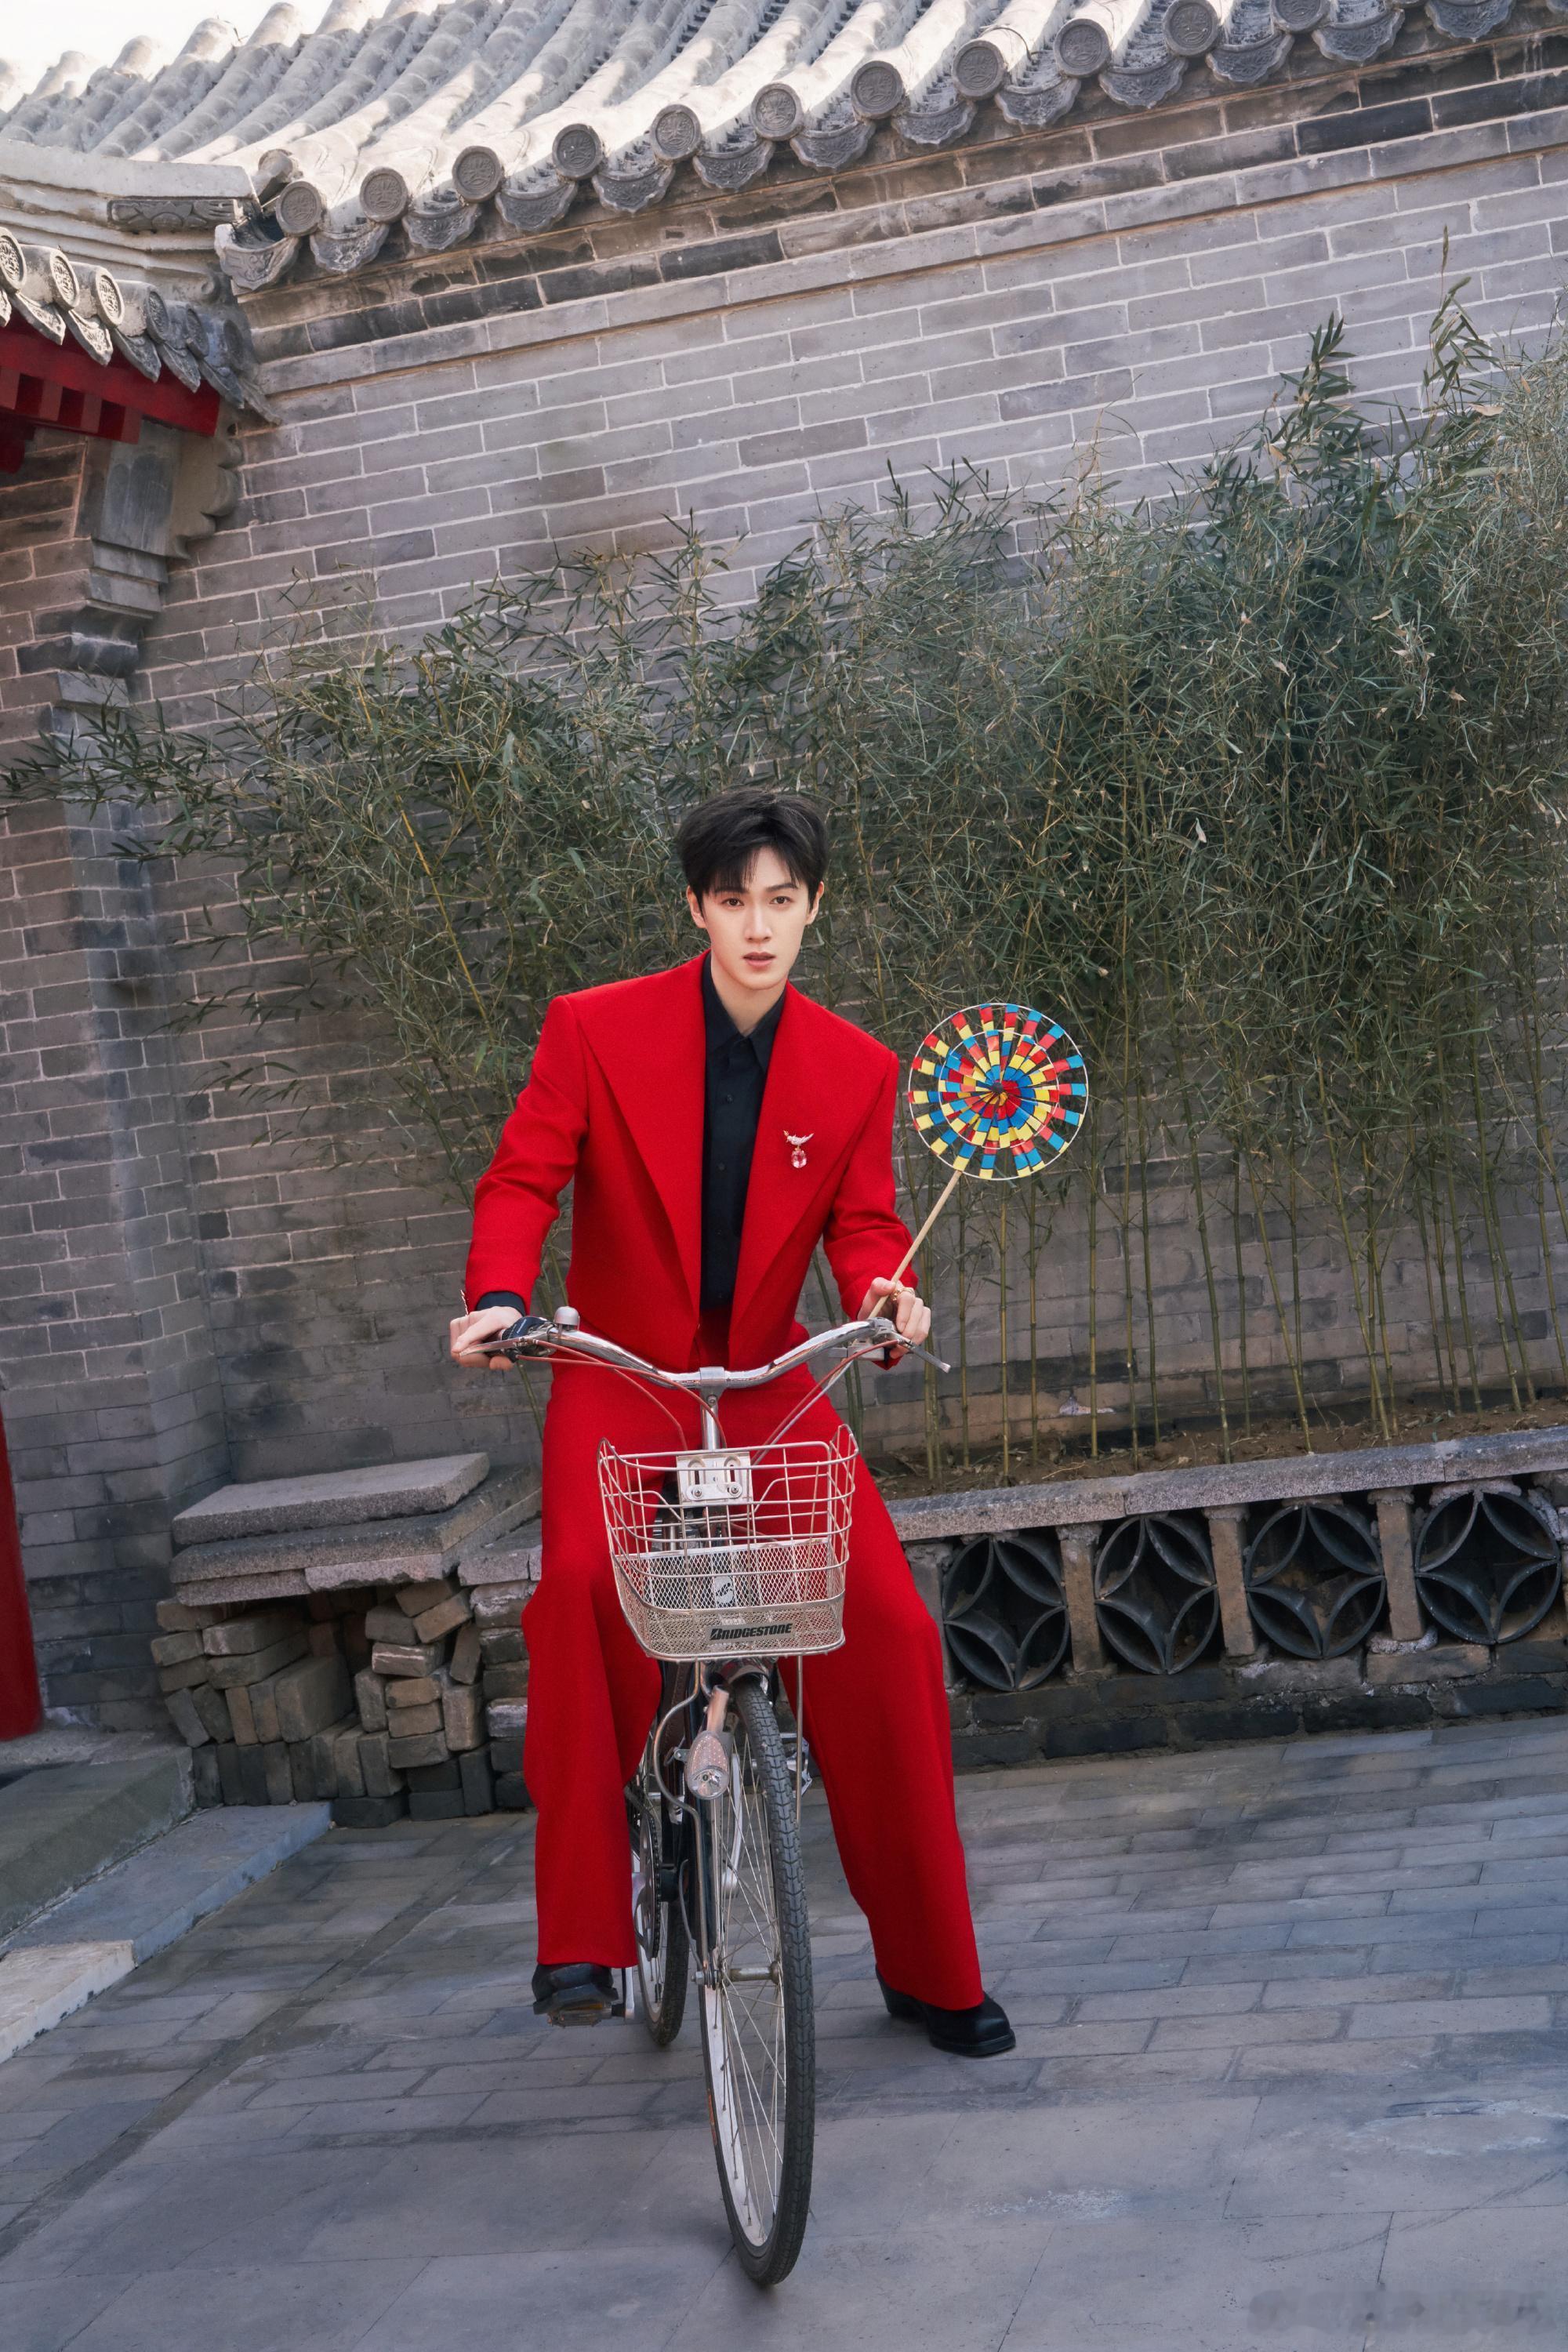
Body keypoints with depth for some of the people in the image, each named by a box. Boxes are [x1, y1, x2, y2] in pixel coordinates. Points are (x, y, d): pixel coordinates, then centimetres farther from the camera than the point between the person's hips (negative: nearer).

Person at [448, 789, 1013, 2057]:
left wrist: (884, 1289, -23)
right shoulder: (594, 1029, -7)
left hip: (771, 1382, 2)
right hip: (619, 1378, -2)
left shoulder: (856, 1068, -1)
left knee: (890, 1625, -10)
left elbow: (863, 1220, 1)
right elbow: (523, 1180, -7)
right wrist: (500, 1297, -26)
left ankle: (931, 1968, 8)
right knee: (583, 1581, -32)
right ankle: (582, 1930, -20)